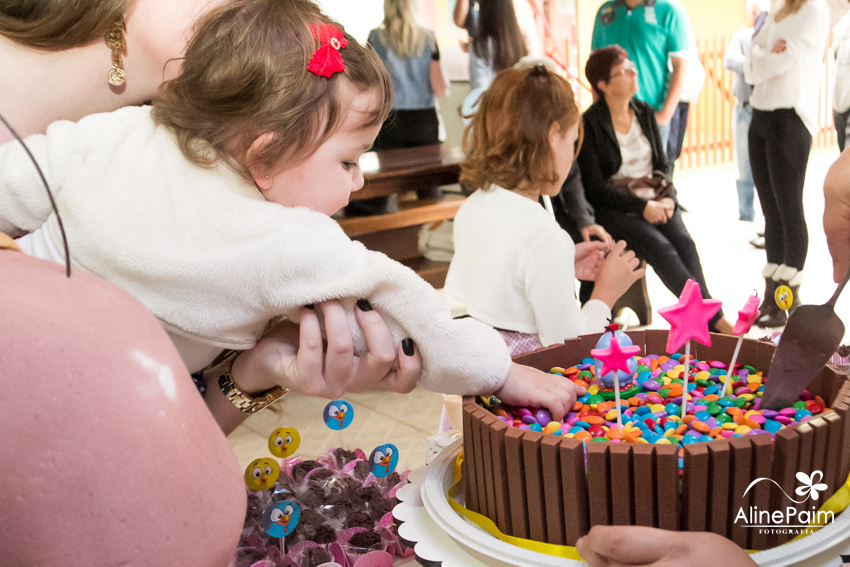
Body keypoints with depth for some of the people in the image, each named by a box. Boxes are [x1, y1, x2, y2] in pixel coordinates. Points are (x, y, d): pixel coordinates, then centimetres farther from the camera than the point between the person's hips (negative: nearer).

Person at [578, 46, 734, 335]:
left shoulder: (645, 113, 12)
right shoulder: (590, 124, -7)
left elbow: (663, 164, 16)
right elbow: (595, 188, -11)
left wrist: (667, 197, -5)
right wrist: (641, 207, -19)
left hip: (656, 200, 5)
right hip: (614, 208, -5)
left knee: (684, 243, -23)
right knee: (661, 248, -28)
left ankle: (704, 324, -27)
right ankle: (716, 318, -27)